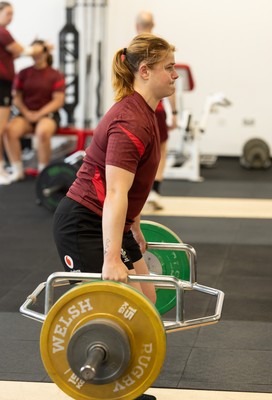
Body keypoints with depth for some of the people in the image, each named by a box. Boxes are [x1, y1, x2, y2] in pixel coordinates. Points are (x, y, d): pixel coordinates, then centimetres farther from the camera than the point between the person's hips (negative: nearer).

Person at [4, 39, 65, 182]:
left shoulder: (56, 75, 3)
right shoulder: (23, 74, 11)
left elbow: (58, 101, -5)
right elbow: (16, 97, 8)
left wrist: (39, 114, -15)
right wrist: (26, 113, -10)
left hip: (47, 114, -3)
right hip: (26, 113, 3)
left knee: (43, 132, -39)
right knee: (9, 130, -30)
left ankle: (43, 171, -22)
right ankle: (17, 170, -20)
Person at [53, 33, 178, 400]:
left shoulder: (143, 114, 9)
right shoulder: (131, 121, -22)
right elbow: (115, 194, -30)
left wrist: (135, 231, 25)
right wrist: (111, 260, -34)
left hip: (108, 224, 10)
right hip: (82, 224, -10)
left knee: (145, 299, 13)